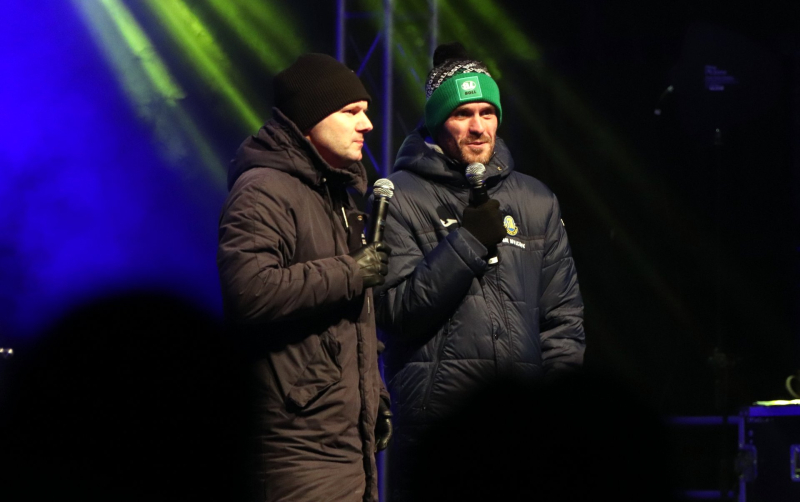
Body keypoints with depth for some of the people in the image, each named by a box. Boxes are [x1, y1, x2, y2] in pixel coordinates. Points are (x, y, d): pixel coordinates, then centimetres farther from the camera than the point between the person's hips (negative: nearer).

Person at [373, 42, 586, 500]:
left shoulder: (537, 201, 13)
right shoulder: (401, 198, 0)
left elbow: (563, 315, 13)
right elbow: (397, 308, -8)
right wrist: (467, 241, -14)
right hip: (431, 423, -3)